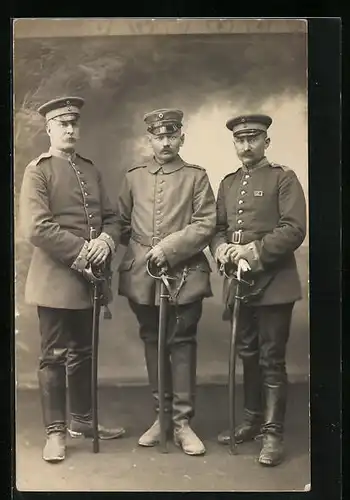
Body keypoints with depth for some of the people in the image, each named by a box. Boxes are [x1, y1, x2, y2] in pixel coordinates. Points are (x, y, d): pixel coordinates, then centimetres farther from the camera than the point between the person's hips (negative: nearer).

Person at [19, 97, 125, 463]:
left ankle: (82, 420, 29)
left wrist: (106, 241, -9)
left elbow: (111, 217, 12)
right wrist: (81, 251, -17)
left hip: (88, 278, 6)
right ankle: (55, 431, 14)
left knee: (83, 353, 15)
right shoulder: (37, 171, -4)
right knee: (54, 355, 3)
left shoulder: (91, 170, 15)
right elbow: (36, 227, -16)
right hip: (55, 279, -6)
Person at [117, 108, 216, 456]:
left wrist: (169, 248, -14)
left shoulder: (196, 177, 3)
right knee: (152, 343, 10)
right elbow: (123, 223, 16)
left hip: (184, 275, -3)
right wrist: (139, 252, 4)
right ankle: (163, 415, 23)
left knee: (182, 343, 0)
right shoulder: (133, 177, 11)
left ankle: (182, 422, 10)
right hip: (141, 277, 3)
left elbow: (206, 224, -6)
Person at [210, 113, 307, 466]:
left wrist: (255, 250, -19)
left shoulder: (283, 179, -1)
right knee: (248, 355, 14)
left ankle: (273, 433, 9)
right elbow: (217, 227, 14)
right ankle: (253, 420, 28)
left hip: (273, 284, -5)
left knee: (271, 360, -1)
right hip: (238, 282, 6)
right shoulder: (227, 184, 16)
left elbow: (294, 229, -11)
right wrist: (221, 248, -8)